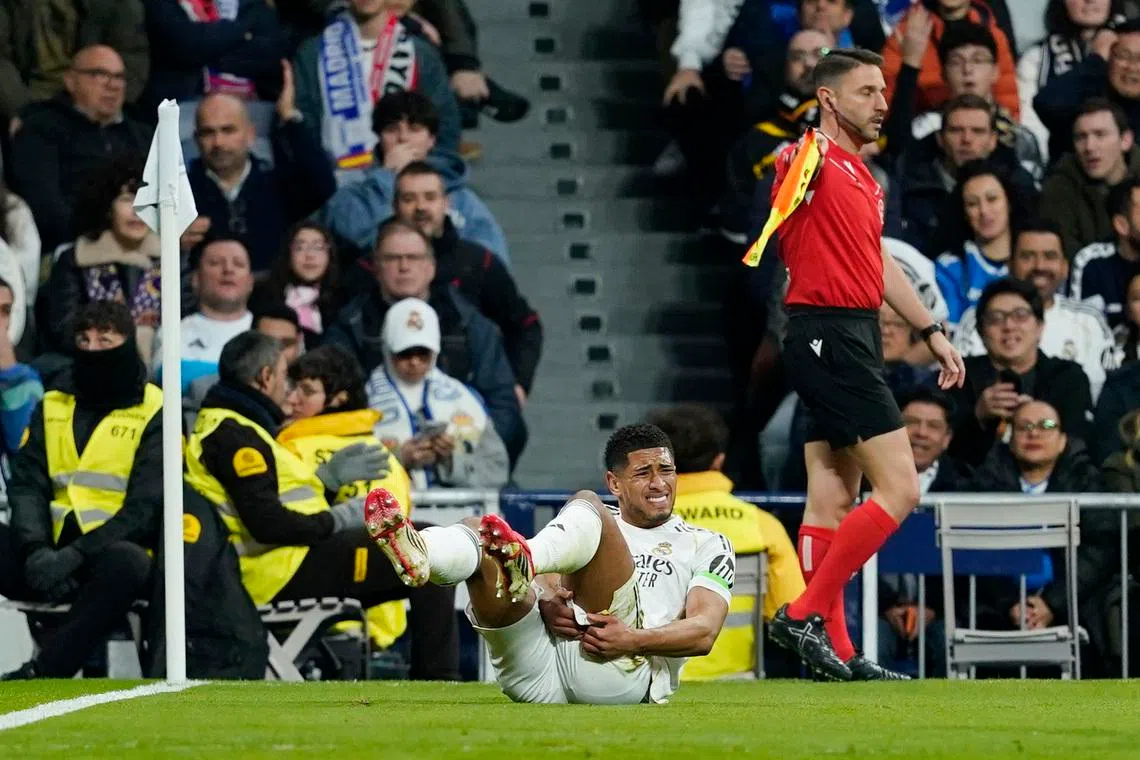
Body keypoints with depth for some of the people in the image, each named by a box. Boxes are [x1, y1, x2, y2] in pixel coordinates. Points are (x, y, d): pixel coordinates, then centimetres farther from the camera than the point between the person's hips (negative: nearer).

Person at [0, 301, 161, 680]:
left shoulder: (154, 414, 2)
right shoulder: (52, 407, 16)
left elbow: (145, 509, -8)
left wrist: (75, 555, -20)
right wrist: (37, 549, -15)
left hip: (111, 553, -4)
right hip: (50, 553, 4)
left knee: (126, 563, -39)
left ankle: (40, 673, -38)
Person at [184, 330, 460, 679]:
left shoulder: (220, 426, 19)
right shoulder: (233, 435, -14)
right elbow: (267, 523, -22)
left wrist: (330, 475, 15)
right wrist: (338, 520, -14)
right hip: (281, 573, -11)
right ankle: (438, 686, -9)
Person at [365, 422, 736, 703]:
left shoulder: (707, 546, 25)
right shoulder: (600, 530, 35)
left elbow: (704, 631, 7)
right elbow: (545, 584, 16)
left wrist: (632, 640, -12)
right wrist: (546, 603, -10)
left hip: (620, 673, -4)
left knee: (585, 506, -18)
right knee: (475, 530, -14)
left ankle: (522, 566, -53)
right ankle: (416, 556, -53)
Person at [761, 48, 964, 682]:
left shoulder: (863, 178, 20)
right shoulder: (817, 161, -10)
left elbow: (880, 264, 29)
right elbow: (789, 179, -33)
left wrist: (932, 331, 30)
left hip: (856, 337, 10)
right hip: (830, 336, -10)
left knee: (835, 498, 9)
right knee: (899, 488, -12)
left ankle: (835, 650, 10)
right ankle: (806, 614, -11)